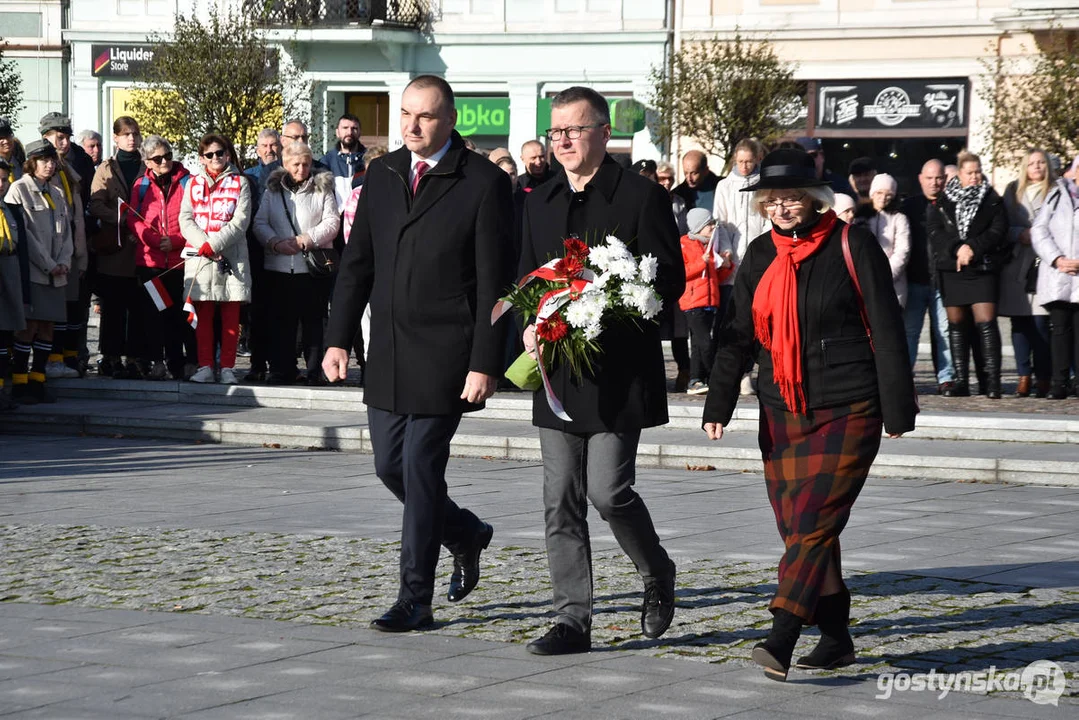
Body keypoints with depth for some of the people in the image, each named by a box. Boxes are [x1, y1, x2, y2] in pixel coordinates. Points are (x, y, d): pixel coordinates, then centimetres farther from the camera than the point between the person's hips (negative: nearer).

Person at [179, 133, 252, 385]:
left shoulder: (240, 183, 8)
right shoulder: (194, 184, 15)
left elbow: (240, 222, -3)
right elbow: (185, 219, 5)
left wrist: (214, 244, -14)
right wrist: (204, 245, -11)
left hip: (231, 257, -2)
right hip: (199, 258, 2)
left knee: (231, 316, -2)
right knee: (203, 315, 0)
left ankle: (228, 368, 1)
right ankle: (205, 367, 2)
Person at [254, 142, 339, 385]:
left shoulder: (322, 190, 7)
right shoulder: (273, 190, 13)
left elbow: (332, 223, -1)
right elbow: (260, 223, 8)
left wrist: (307, 239, -14)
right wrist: (276, 243, -10)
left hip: (312, 267, -2)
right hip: (279, 267, 2)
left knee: (313, 321, -1)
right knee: (281, 322, 3)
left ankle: (315, 372, 4)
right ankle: (282, 371, 9)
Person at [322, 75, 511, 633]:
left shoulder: (483, 183, -7)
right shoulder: (382, 175, 10)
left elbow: (494, 283, -9)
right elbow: (357, 263, 13)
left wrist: (483, 365, -14)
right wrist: (338, 338, 5)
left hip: (444, 356, -6)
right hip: (388, 354, 6)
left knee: (420, 468, -5)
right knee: (390, 466, 10)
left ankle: (415, 601, 3)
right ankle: (466, 535, 35)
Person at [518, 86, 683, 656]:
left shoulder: (641, 197, -4)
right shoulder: (541, 203, 14)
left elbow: (670, 280, -6)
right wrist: (532, 325, 0)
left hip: (619, 371, -6)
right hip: (558, 372, 6)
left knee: (608, 491, -10)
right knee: (561, 502, 3)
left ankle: (657, 572, 19)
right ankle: (572, 620, 8)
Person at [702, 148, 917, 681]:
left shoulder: (852, 247, -5)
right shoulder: (761, 255, 9)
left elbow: (886, 332, -4)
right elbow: (737, 335, 11)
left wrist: (898, 410, -6)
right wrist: (718, 405, 4)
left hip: (848, 412, -6)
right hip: (782, 412, 6)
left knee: (814, 524, -14)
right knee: (798, 529, 6)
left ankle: (780, 641, -21)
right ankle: (836, 638, 17)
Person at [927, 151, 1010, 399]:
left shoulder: (992, 201, 5)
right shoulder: (943, 202, 8)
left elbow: (998, 230, -4)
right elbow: (934, 231, -1)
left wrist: (973, 248, -15)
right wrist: (956, 249, -15)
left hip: (983, 269, -2)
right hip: (951, 269, 3)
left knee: (986, 323, -12)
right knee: (956, 324, 5)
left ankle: (992, 380, -13)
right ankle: (960, 381, 10)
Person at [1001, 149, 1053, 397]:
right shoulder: (1013, 190, 15)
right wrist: (1021, 233, -6)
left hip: (1044, 263, -3)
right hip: (1017, 265, 3)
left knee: (1041, 323, -8)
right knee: (1019, 322, 1)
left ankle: (1043, 377, -4)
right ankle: (1023, 376, 4)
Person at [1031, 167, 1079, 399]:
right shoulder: (1059, 193, 9)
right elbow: (1039, 229, 3)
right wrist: (1057, 259, -7)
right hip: (1057, 274, 1)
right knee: (1059, 327, 1)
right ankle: (1060, 382, 3)